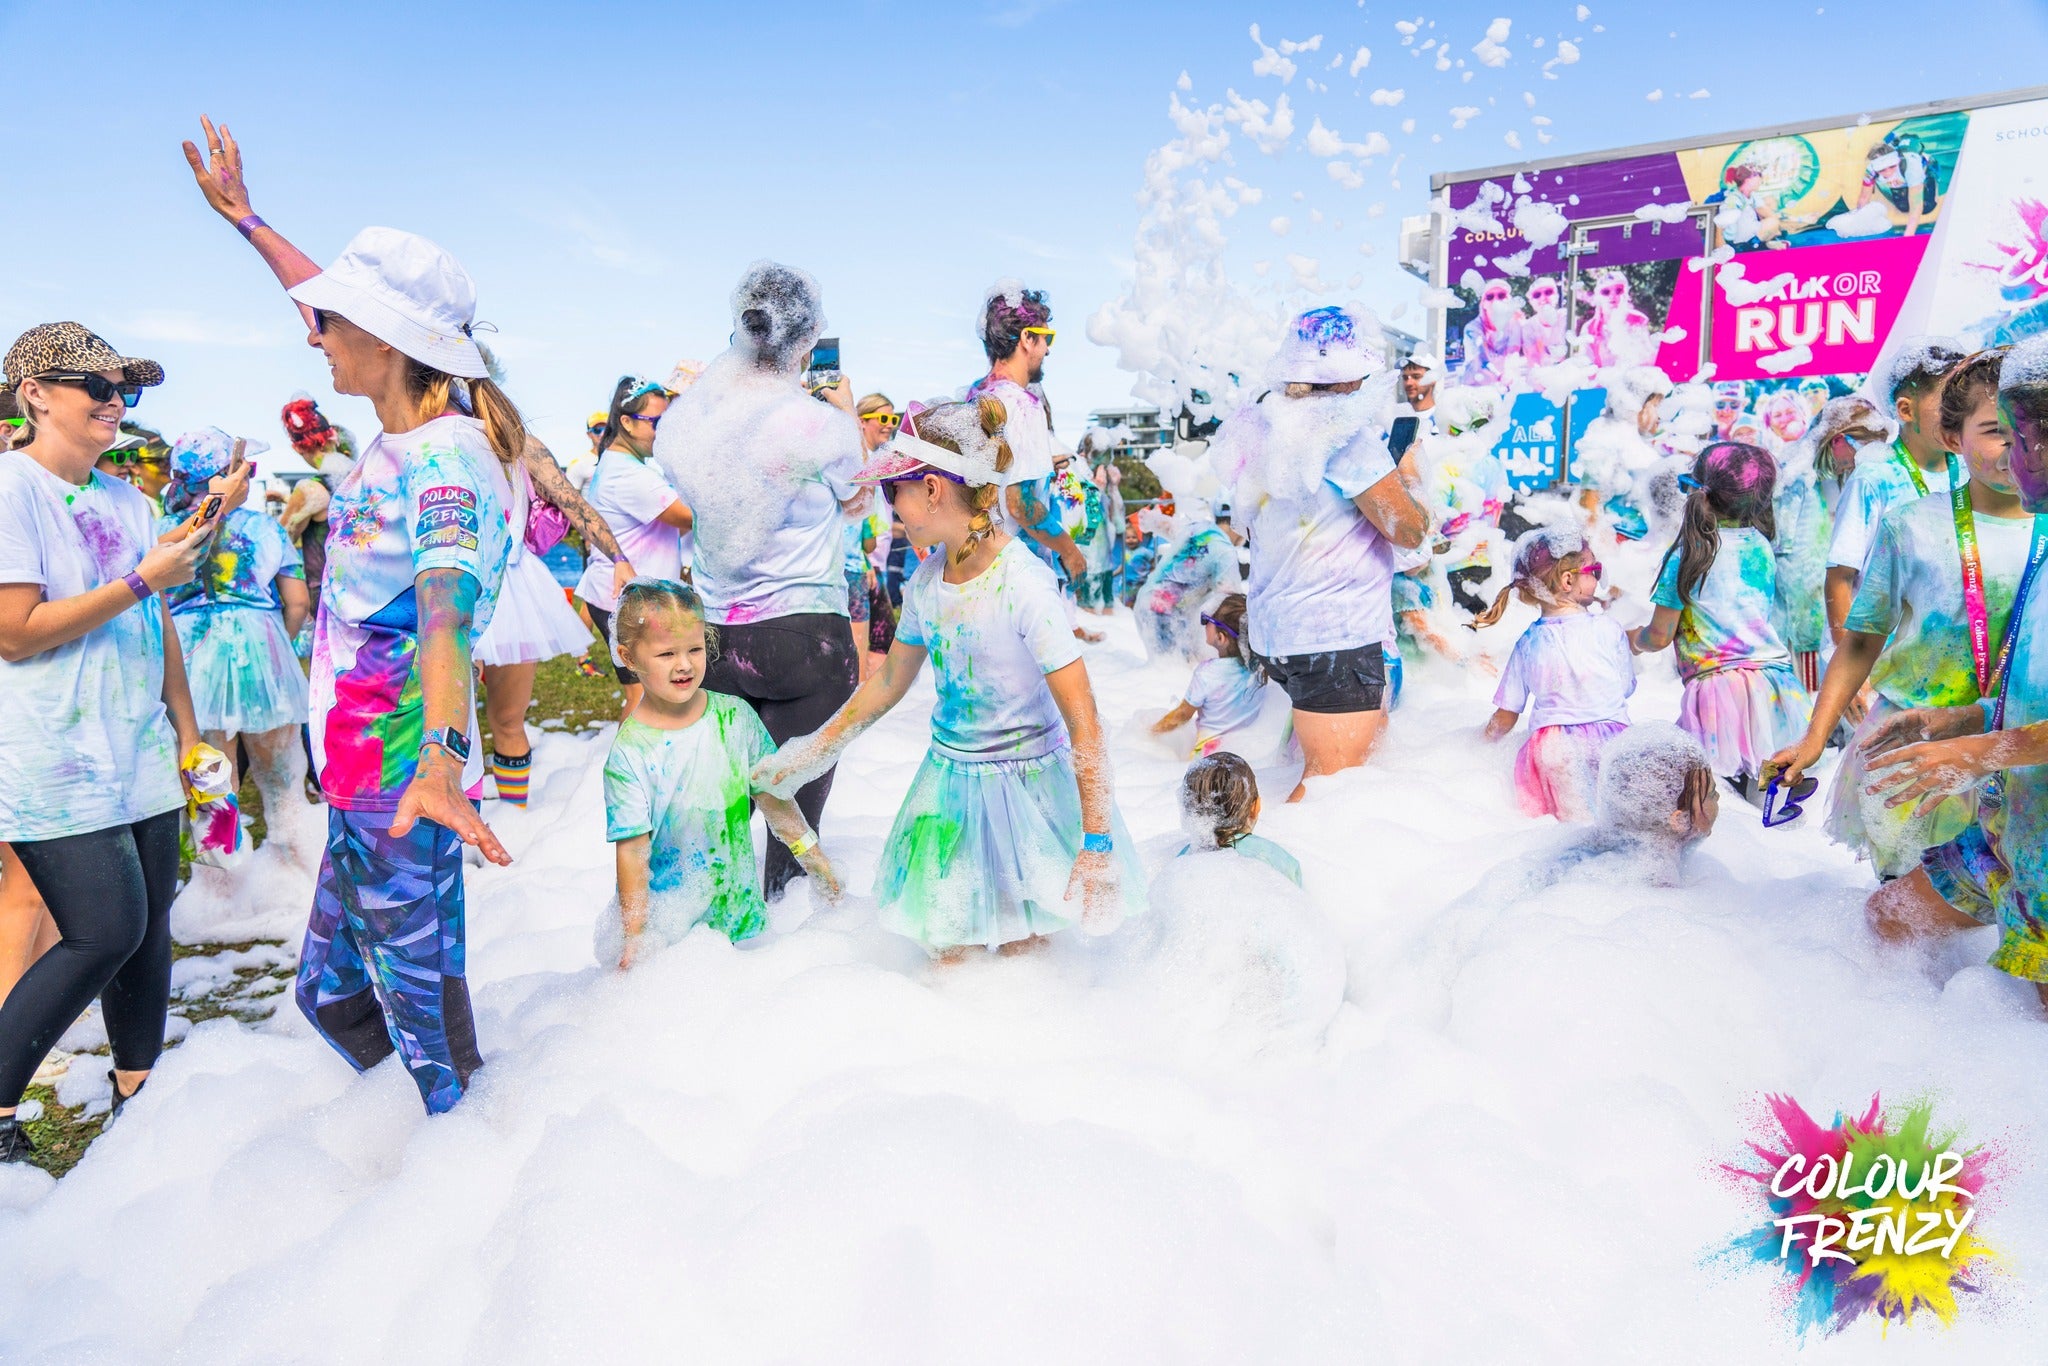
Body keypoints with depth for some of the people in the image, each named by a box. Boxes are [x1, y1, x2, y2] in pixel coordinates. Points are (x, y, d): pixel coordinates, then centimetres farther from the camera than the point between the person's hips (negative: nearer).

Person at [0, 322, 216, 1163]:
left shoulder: (126, 500, 12)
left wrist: (186, 729, 18)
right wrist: (143, 579, -16)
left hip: (140, 755, 7)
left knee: (150, 927, 8)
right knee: (106, 934, -10)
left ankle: (135, 1094, 22)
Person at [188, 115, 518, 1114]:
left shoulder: (443, 458, -21)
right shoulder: (402, 428, 6)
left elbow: (445, 618, -37)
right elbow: (344, 304, 25)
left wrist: (439, 763, -50)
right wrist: (242, 217, 36)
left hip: (404, 780, -10)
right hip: (358, 777, 10)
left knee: (421, 1002, 1)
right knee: (330, 990, 19)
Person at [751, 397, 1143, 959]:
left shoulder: (1024, 584, -22)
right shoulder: (926, 580, -1)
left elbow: (1083, 723, -23)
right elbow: (888, 682, 15)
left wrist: (1097, 844, -25)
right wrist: (810, 754, 20)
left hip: (1026, 785, -5)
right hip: (949, 782, 6)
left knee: (1020, 953, 4)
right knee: (946, 954, 9)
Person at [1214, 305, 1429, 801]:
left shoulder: (1261, 430, 8)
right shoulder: (1346, 433, -17)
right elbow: (1410, 529, -16)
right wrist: (1404, 479, 6)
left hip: (1276, 629, 10)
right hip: (1336, 635, -10)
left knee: (1370, 735, 25)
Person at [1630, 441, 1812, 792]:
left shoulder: (1686, 555, -5)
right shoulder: (1762, 546, 10)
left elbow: (1660, 637, -2)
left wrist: (1634, 639, 20)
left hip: (1716, 687, -6)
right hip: (1774, 681, 6)